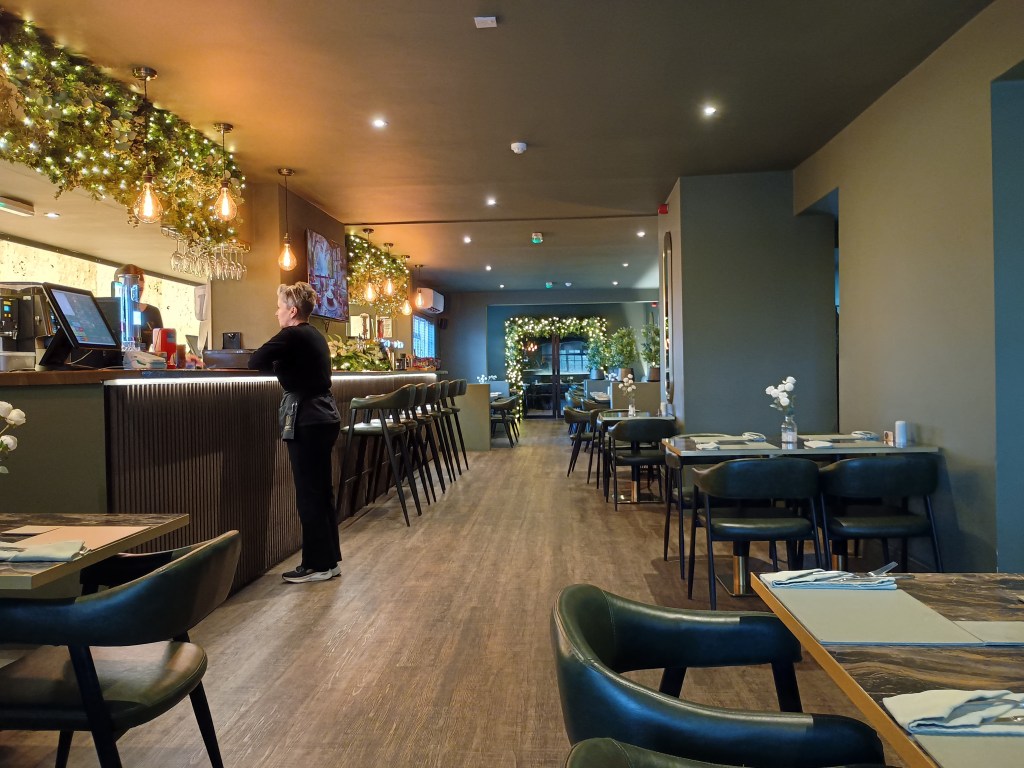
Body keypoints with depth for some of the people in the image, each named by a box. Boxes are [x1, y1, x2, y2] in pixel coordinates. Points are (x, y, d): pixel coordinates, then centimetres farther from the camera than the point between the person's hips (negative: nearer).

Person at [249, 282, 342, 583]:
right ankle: (328, 559, 21)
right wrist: (279, 363, 9)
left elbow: (255, 361, -10)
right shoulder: (314, 335, 15)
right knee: (321, 491, 13)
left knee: (309, 495, -2)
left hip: (308, 420, -9)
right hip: (323, 417, 9)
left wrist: (273, 363, 9)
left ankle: (318, 564, 5)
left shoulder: (292, 335, -12)